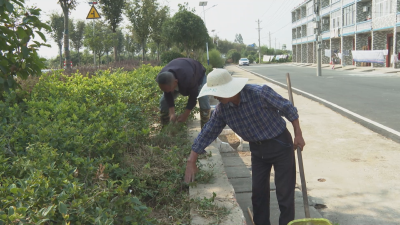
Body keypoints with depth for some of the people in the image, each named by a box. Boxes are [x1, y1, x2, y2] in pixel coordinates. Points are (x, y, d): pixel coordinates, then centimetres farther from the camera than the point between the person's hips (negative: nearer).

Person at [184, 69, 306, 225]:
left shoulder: (260, 93, -26)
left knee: (285, 193, 0)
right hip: (257, 149, 5)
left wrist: (298, 135, -10)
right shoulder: (221, 110, -10)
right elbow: (207, 133, -4)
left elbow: (288, 109, -14)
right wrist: (191, 162, -5)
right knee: (258, 191, 11)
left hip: (280, 144, -5)